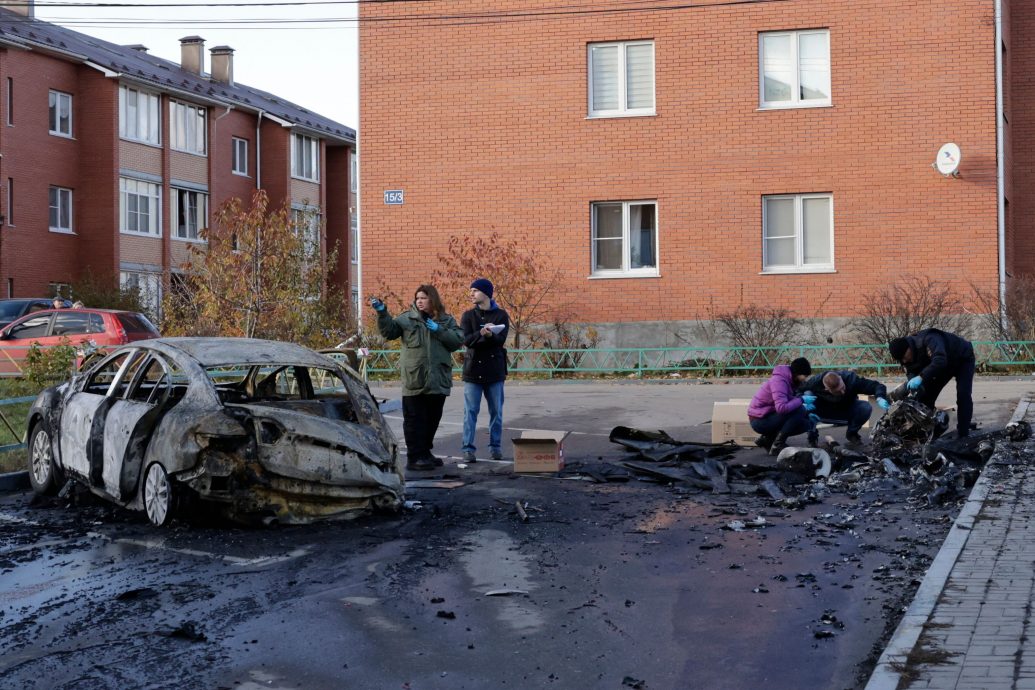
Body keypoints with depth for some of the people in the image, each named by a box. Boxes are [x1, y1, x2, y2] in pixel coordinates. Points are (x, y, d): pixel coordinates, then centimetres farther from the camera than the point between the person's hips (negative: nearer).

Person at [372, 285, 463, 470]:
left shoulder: (446, 321, 9)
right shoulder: (407, 318, 4)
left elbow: (458, 341, -2)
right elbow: (389, 330, -8)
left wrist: (439, 330, -14)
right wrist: (382, 312, -23)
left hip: (438, 380, 3)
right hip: (414, 380, -3)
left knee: (432, 419, 13)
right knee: (415, 420, -3)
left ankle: (425, 453, 27)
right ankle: (415, 457, 1)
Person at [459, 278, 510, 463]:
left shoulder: (501, 315, 3)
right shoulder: (468, 315, 6)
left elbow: (501, 339, -11)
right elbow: (466, 339, -9)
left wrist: (490, 335, -32)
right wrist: (482, 334, -27)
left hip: (494, 369, 0)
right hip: (473, 369, 0)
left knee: (496, 411, 7)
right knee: (470, 411, -2)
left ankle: (495, 446, 18)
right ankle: (468, 449, 0)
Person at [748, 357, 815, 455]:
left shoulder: (790, 380, 7)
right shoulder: (779, 380, -23)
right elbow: (781, 408, -35)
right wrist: (801, 400, -24)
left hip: (769, 416, 10)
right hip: (760, 420, -10)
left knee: (805, 424, 6)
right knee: (799, 410, -23)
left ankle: (767, 439, 11)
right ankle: (777, 445, -14)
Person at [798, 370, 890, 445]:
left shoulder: (851, 378, -32)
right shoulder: (816, 382, -33)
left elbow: (877, 386, -29)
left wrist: (880, 398, -50)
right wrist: (803, 397, -44)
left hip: (847, 410, 2)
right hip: (824, 412, -1)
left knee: (866, 408, -30)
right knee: (808, 395, -33)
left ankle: (852, 433, 2)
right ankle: (812, 434, -11)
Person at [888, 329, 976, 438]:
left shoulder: (928, 340, -41)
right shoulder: (908, 359, -15)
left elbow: (940, 361, -54)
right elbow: (913, 376, -17)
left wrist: (921, 377, -60)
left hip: (963, 358, -7)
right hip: (945, 365, 7)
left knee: (963, 394, -21)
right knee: (926, 395, -2)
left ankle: (963, 435, -18)